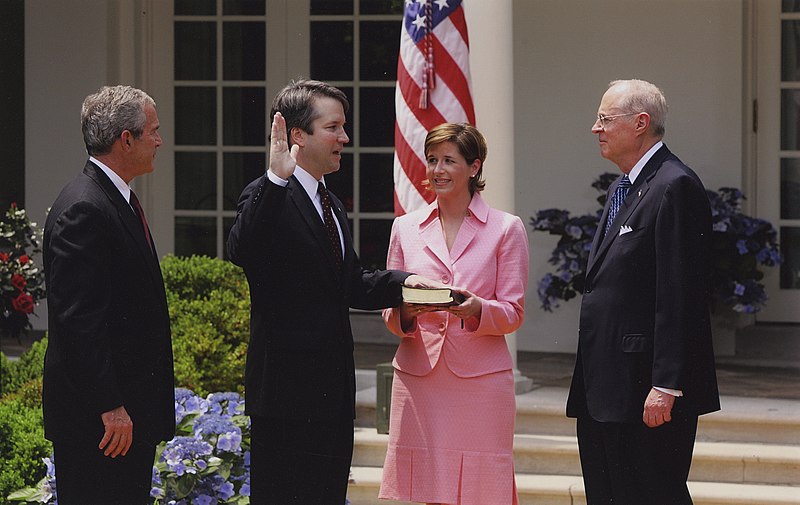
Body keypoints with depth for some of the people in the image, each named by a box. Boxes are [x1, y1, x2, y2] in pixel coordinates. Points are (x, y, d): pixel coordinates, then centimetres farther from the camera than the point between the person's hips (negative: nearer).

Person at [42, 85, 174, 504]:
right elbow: (78, 320, -23)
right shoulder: (82, 210, -17)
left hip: (131, 409, 10)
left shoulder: (119, 200, 16)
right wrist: (110, 408, -23)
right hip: (98, 419, -10)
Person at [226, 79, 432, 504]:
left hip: (333, 389, 9)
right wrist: (277, 178, -39)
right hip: (287, 388, -9)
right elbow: (241, 253, -32)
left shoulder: (329, 204, 19)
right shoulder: (266, 198, -11)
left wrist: (401, 281, 6)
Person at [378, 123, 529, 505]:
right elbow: (389, 313, 13)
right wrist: (404, 312, -10)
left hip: (481, 380, -2)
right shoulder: (406, 228, 13)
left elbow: (513, 313, 2)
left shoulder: (506, 228, 5)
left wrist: (477, 309, -18)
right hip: (417, 376, 2)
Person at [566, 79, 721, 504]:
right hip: (603, 390, 10)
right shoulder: (622, 189, 19)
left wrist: (665, 386, -22)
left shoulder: (675, 187, -12)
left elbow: (679, 296, -19)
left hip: (644, 387, -10)